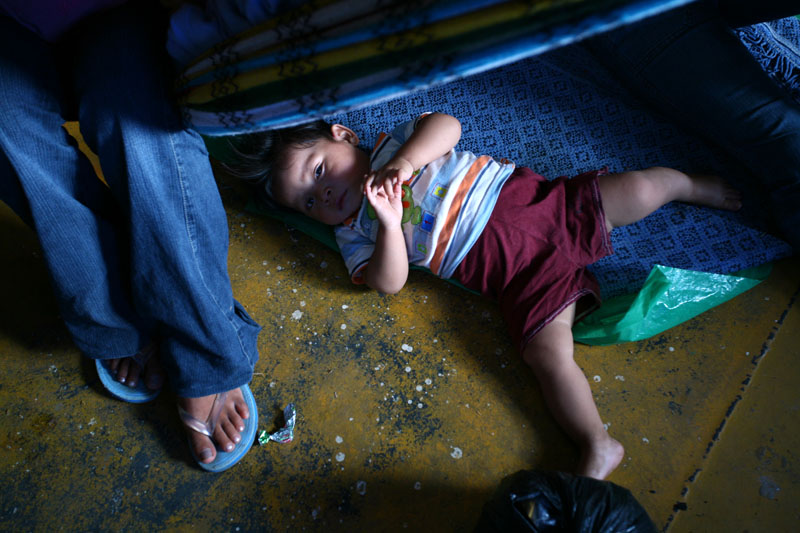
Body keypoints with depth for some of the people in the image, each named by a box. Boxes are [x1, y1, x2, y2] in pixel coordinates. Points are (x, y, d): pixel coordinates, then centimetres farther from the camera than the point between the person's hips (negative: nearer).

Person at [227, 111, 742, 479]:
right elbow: (390, 282, -6)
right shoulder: (357, 236, 10)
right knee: (547, 351, -18)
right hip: (520, 275, 0)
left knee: (638, 189, -6)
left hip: (524, 194, 1)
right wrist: (388, 224, -20)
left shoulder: (394, 141, 12)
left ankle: (694, 185, 22)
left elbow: (447, 124, -3)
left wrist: (407, 159, -18)